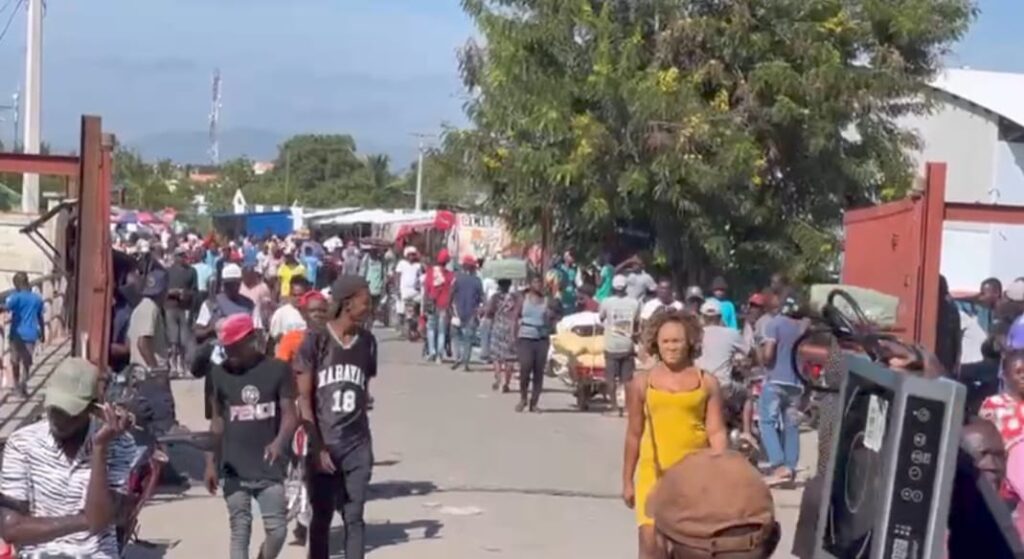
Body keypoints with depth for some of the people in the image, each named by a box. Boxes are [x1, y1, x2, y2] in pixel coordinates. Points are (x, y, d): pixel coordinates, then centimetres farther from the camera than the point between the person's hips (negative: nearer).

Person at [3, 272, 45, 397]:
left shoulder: (17, 296, -10)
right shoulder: (37, 298, 5)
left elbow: (6, 307, -28)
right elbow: (41, 318, 14)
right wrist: (43, 334, 23)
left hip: (17, 333, -3)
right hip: (30, 334, 3)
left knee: (15, 361, 14)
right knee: (27, 362, 7)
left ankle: (17, 384, 22)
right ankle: (23, 384, -10)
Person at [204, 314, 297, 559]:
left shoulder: (277, 369, -4)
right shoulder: (219, 373, 2)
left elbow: (289, 413, -5)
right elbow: (217, 421, 9)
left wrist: (279, 442, -25)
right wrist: (211, 463, 6)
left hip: (270, 468, -1)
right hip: (234, 469, 1)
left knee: (277, 530, -1)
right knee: (240, 531, 4)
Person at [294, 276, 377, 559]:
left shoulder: (367, 341, 2)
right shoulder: (316, 340, -9)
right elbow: (304, 398, -8)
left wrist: (356, 426, 8)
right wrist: (318, 446, -12)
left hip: (357, 445, 3)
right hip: (323, 444, -2)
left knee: (354, 517, 3)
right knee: (321, 517, 10)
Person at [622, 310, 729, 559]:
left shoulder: (707, 382, 2)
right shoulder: (642, 382, 3)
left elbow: (717, 432, 1)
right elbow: (634, 434, 8)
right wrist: (627, 480, 10)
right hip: (654, 471, 0)